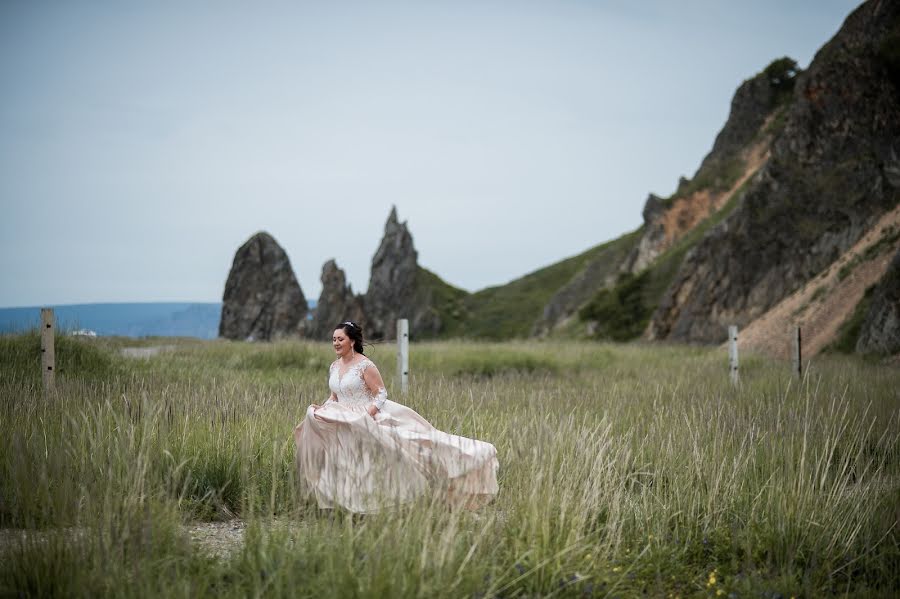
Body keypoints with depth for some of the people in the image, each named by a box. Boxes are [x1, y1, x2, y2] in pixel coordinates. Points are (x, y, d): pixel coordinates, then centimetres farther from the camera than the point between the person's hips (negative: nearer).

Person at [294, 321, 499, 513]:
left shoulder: (365, 366, -13)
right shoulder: (334, 367, 9)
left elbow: (381, 394, -13)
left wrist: (366, 414, -25)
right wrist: (321, 408, -1)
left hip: (370, 419, -6)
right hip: (345, 428, 6)